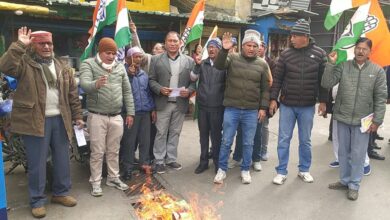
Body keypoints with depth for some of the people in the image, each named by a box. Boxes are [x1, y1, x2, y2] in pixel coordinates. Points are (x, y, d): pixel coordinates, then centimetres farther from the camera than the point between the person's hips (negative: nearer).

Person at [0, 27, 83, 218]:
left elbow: (72, 94, 13)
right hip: (35, 120, -4)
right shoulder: (25, 63, -1)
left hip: (60, 119, 5)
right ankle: (37, 201, 18)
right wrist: (20, 45, -23)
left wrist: (77, 116, 11)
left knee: (62, 160, 13)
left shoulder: (62, 68, 13)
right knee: (37, 163, 3)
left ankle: (61, 193, 30)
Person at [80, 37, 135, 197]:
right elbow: (84, 84, -22)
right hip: (97, 117, -4)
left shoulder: (120, 67, 9)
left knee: (114, 150, 15)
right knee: (97, 151, 4)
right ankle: (95, 182, 18)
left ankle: (113, 178, 30)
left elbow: (127, 91, 11)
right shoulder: (88, 64, -4)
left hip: (116, 117, 4)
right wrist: (96, 84, -45)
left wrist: (130, 113, 8)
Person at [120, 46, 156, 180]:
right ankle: (128, 168, 10)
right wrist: (129, 74, -22)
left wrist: (152, 108, 14)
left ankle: (144, 163, 23)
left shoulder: (144, 74, 15)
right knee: (129, 141, 0)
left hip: (145, 111, 5)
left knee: (145, 139, 10)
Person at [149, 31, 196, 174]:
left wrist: (189, 90, -13)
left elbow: (194, 81, 6)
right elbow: (151, 80, 2)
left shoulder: (189, 61, 6)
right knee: (161, 133, 5)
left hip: (181, 103, 2)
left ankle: (171, 159, 24)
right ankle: (159, 161, 16)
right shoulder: (156, 60, 3)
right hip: (163, 103, -1)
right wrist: (160, 89, -15)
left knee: (175, 133, 11)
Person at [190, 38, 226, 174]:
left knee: (216, 135, 6)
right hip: (202, 105, 3)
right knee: (203, 134, 12)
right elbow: (193, 78, -4)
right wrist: (197, 64, -19)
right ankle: (203, 161, 25)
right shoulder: (202, 64, 6)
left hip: (217, 106, -3)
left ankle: (217, 162, 21)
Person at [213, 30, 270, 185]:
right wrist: (224, 50, -30)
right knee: (226, 141, 7)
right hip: (231, 109, -1)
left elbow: (265, 89, 6)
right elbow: (219, 65, -16)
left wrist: (263, 107, 0)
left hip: (252, 111, 1)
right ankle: (222, 169, 22)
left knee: (248, 143, 11)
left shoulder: (262, 64, 5)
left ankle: (245, 170, 28)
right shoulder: (232, 58, 1)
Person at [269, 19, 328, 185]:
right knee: (284, 139, 6)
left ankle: (304, 170, 30)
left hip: (307, 106, 0)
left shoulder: (319, 54, -2)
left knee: (305, 141, 13)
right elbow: (277, 78, 0)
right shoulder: (286, 54, -3)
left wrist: (323, 101, -1)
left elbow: (323, 80, 2)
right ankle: (281, 172, 18)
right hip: (287, 105, 0)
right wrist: (273, 99, -4)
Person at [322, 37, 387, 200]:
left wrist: (377, 120, -6)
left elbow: (380, 98, -2)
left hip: (362, 121, -2)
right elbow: (326, 84, -8)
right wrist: (331, 64, -15)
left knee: (358, 154, 6)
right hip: (342, 118, 2)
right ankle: (344, 180, 31)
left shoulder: (377, 71, -2)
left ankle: (354, 185, 22)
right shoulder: (343, 66, -1)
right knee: (343, 152, 14)